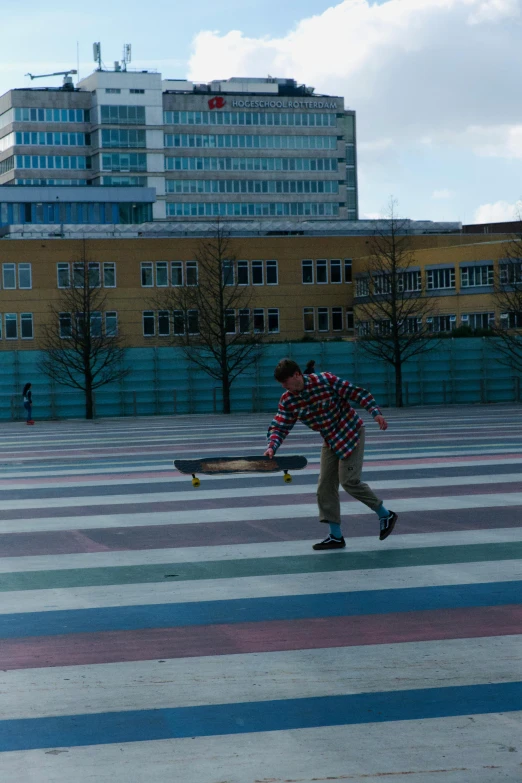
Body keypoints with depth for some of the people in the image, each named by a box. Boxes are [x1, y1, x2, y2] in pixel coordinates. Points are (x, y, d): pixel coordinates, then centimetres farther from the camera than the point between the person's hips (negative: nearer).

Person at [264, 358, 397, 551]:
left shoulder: (326, 380, -22)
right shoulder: (288, 401, -7)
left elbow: (356, 392, -17)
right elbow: (278, 427, -9)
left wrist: (376, 412, -25)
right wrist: (271, 447, -28)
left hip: (351, 433, -6)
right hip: (330, 441, 6)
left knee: (348, 480, -14)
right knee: (325, 486, 0)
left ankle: (386, 515, 6)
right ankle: (336, 537, 6)